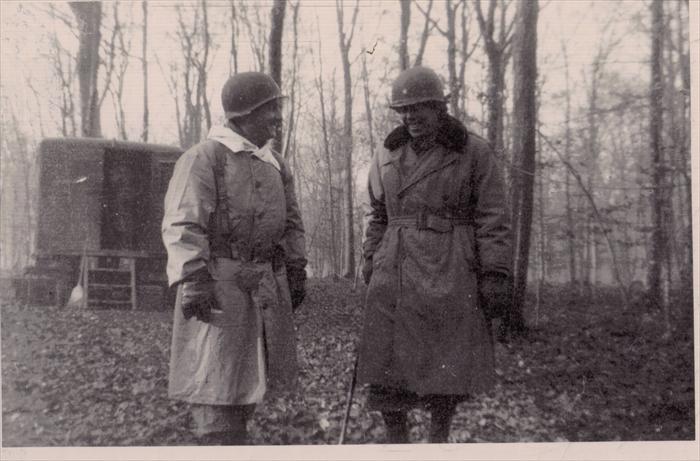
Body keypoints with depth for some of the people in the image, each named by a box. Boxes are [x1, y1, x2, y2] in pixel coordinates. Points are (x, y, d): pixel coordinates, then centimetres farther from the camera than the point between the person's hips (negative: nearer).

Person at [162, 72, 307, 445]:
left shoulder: (275, 164, 15)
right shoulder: (204, 157, -9)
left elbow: (291, 222, 21)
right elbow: (182, 225, -15)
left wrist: (296, 272, 15)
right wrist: (194, 281, -22)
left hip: (267, 284, 8)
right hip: (220, 283, -7)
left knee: (251, 374, 14)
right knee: (216, 375, -4)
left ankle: (235, 435, 29)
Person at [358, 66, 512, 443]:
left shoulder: (474, 153, 0)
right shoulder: (387, 156, 10)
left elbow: (493, 218, -3)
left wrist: (496, 275, -9)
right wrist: (371, 267, 12)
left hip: (450, 274, -3)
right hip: (395, 274, 3)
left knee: (448, 366, 4)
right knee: (387, 365, 1)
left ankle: (438, 440, 24)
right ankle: (396, 443, 16)